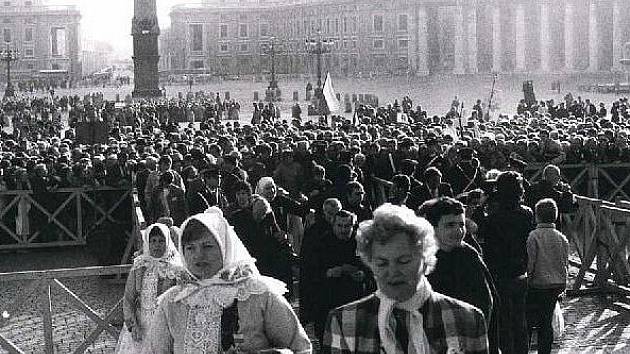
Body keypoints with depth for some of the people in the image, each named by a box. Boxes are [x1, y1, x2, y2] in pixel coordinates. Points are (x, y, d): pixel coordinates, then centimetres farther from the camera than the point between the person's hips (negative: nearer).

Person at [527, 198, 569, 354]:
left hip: (537, 284, -4)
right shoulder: (561, 238, 2)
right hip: (556, 284, 4)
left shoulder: (533, 236, -12)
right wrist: (562, 284, 16)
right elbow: (565, 264, 7)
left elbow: (530, 262, -12)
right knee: (547, 322, 11)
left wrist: (526, 280, 0)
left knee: (529, 321, 3)